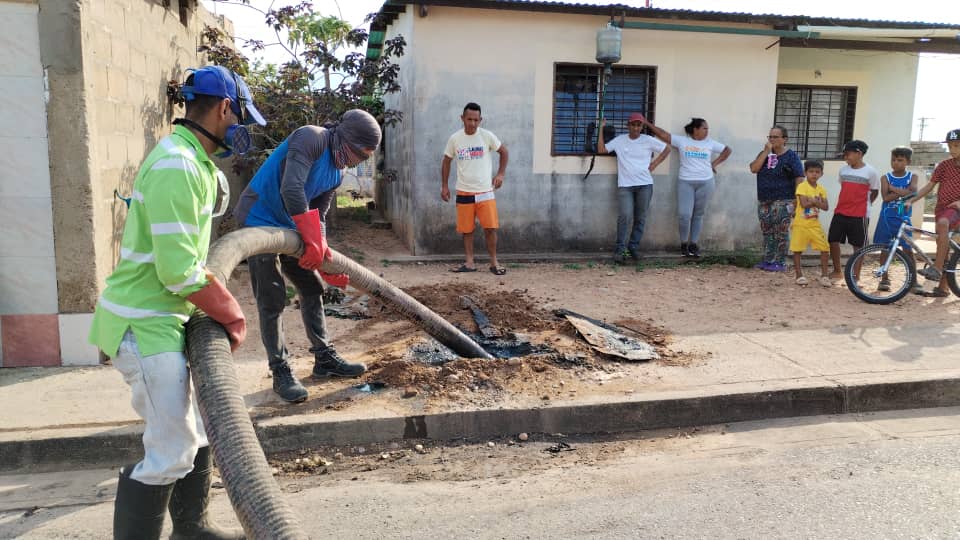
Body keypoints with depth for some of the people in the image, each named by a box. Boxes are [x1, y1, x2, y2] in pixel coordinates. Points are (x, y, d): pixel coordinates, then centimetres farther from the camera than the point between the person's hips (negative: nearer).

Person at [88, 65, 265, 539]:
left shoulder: (193, 160, 11)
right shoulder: (176, 166, -22)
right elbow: (179, 271, -26)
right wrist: (232, 315, -14)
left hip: (167, 318, 10)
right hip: (144, 325, -10)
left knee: (198, 429, 19)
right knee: (170, 453, -5)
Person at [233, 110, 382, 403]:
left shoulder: (335, 174, 6)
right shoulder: (311, 138, -20)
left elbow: (318, 218, 10)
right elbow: (291, 188, -33)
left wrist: (326, 259, 1)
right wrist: (313, 241, -33)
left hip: (290, 229, 9)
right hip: (259, 222, -9)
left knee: (312, 288, 12)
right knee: (272, 299, -6)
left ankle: (324, 359, 25)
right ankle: (281, 372, 5)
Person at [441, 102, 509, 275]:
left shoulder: (487, 136, -4)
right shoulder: (454, 138, 0)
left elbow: (504, 152, 9)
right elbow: (446, 161, 11)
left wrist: (500, 173, 1)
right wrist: (444, 186, 7)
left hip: (485, 191, -1)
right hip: (463, 192, 2)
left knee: (490, 227, -6)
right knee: (466, 229, 6)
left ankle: (494, 262, 8)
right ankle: (469, 262, 17)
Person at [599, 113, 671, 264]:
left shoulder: (648, 140, 5)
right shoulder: (619, 140, 5)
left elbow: (667, 149, 14)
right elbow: (601, 150, 0)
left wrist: (654, 164, 4)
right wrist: (601, 129, -1)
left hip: (645, 185, 2)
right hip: (624, 185, -1)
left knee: (640, 218, 5)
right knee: (625, 215, -16)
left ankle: (634, 246, 19)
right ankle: (620, 249, -6)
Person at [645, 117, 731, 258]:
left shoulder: (710, 143, 7)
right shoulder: (681, 140, 1)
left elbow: (727, 150, 18)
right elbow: (663, 134, 0)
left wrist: (715, 163, 8)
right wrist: (647, 123, -4)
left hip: (705, 183, 2)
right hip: (685, 182, -2)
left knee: (698, 215, 8)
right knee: (684, 215, -9)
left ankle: (694, 244, 17)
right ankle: (684, 244, 9)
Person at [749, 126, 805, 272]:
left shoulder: (791, 156, -3)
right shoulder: (764, 154, 12)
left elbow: (799, 178, -8)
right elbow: (753, 169, -4)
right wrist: (766, 152, -9)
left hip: (782, 202, -6)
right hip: (764, 201, 6)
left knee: (781, 233, -3)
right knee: (767, 232, 10)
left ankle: (780, 263, 2)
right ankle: (767, 261, 18)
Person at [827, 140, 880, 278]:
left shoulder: (871, 172, -6)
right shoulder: (843, 170, 7)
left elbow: (874, 192, 4)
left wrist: (863, 204, 5)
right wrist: (848, 202, 13)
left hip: (859, 215, -4)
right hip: (840, 213, 4)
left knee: (858, 245, 3)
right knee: (833, 241, 4)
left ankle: (856, 276, 14)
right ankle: (837, 271, 20)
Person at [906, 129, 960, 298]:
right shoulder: (944, 165, 7)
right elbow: (929, 186, 6)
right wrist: (911, 200, -6)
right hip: (941, 208, 4)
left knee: (943, 223, -38)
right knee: (944, 248, 8)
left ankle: (936, 268, -40)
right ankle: (942, 288, 17)